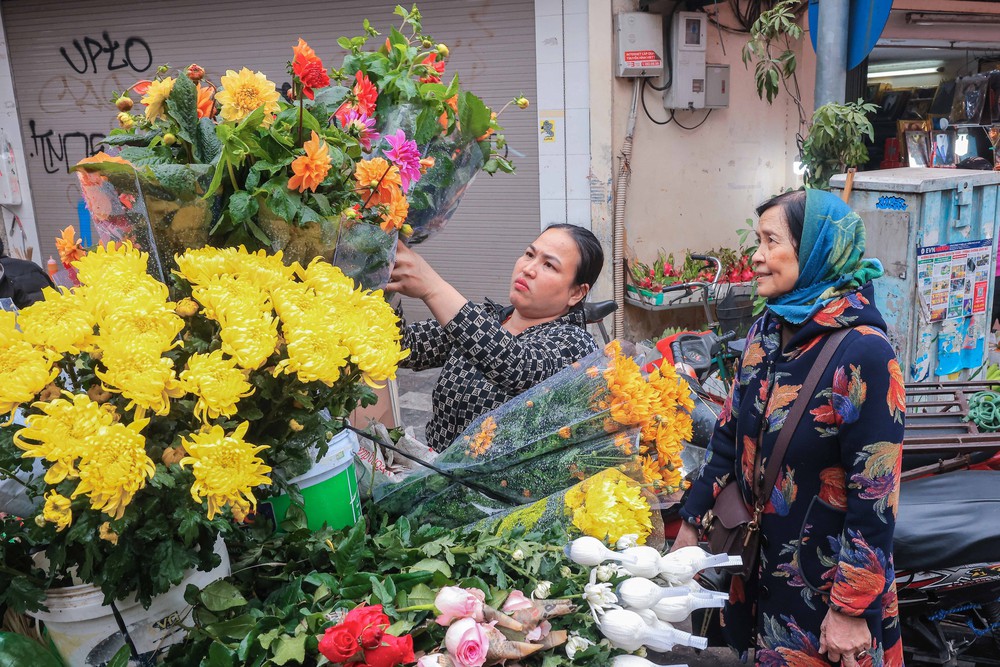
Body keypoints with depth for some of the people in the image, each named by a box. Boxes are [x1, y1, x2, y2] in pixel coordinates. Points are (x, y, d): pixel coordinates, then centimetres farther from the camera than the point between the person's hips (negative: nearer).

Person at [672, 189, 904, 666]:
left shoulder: (862, 353, -22)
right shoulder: (766, 331, -1)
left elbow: (875, 493, -20)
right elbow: (729, 434, 6)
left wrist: (852, 609, -17)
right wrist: (691, 523, 7)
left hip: (828, 578, -6)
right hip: (760, 564, 6)